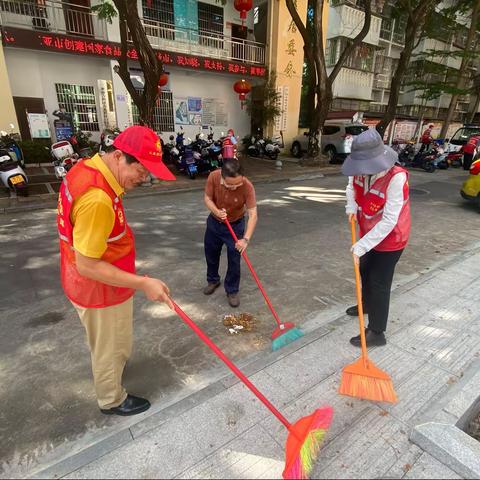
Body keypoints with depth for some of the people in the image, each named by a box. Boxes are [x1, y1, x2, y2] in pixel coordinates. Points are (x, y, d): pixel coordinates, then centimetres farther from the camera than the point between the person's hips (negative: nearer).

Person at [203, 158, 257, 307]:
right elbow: (207, 198, -13)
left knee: (234, 260, 0)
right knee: (211, 254, 18)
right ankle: (213, 280, 44)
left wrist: (246, 239, -42)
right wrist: (216, 211, -33)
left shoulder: (247, 186, -33)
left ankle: (232, 291, 21)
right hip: (214, 222, 3)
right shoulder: (213, 177, -26)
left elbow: (253, 214, -32)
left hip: (236, 225, -3)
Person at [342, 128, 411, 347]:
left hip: (390, 239, -7)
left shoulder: (396, 177, -32)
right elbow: (352, 187, 11)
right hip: (369, 234, 7)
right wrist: (351, 208, -9)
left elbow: (389, 220, -33)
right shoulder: (361, 171, -13)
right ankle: (367, 304, 51)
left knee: (379, 283, -1)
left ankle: (376, 332, 14)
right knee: (365, 272, 24)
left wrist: (361, 246, -35)